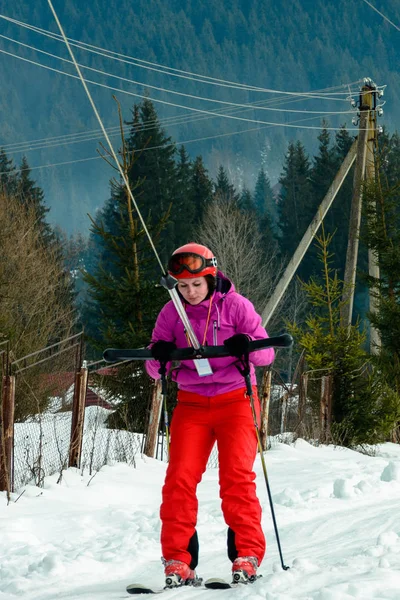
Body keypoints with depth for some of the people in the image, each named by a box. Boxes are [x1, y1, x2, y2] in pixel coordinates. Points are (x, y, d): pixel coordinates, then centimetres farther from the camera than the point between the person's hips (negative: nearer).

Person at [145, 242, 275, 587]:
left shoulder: (235, 305, -5)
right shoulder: (172, 313, 2)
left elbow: (267, 353, -5)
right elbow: (154, 370, 4)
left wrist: (247, 347, -28)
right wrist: (160, 356, -20)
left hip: (236, 400, -2)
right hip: (192, 404, 2)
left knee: (237, 478, -13)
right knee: (180, 478, -10)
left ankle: (247, 555, -6)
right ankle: (178, 562, -6)